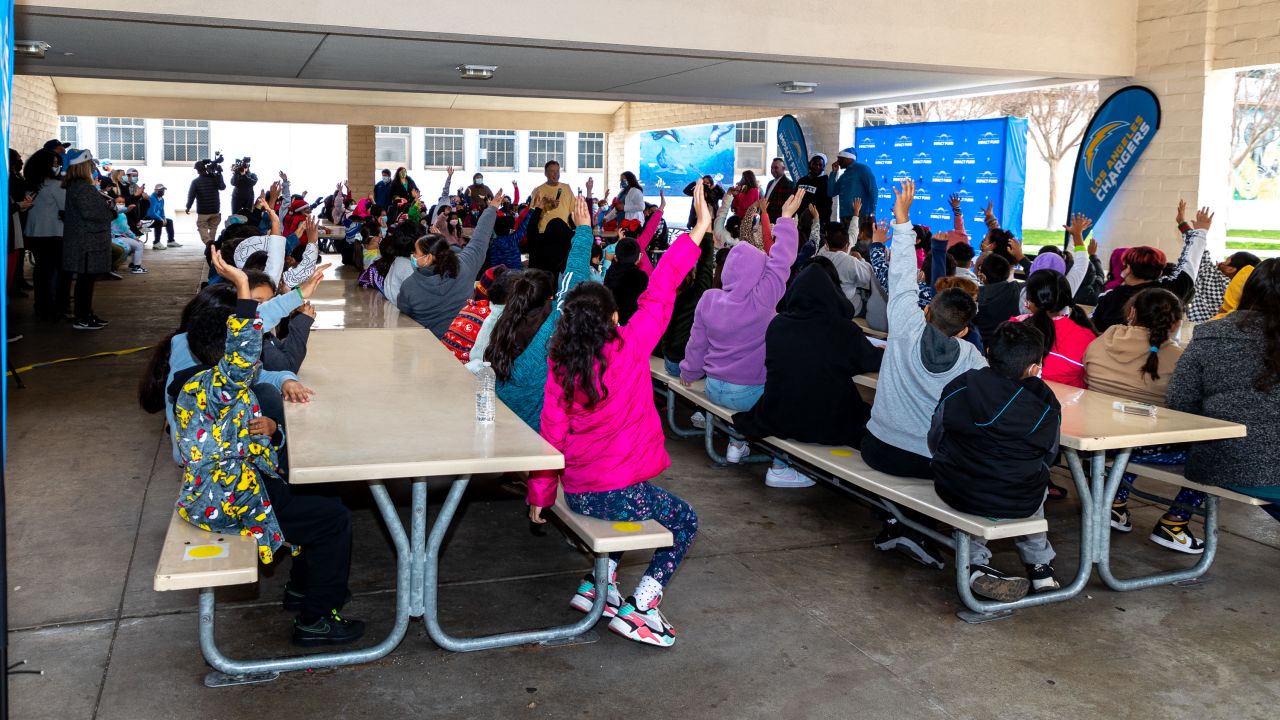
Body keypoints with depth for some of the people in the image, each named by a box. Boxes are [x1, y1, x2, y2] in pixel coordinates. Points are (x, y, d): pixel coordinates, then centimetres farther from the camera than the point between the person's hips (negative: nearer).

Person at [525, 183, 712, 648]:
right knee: (685, 521, 19)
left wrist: (540, 494, 9)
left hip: (576, 492, 6)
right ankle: (640, 607, 6)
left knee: (638, 509, 35)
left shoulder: (560, 366, -3)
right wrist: (699, 229, -8)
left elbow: (551, 433, 0)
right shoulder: (629, 349, -13)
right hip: (617, 491, -6)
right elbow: (659, 296, -12)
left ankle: (599, 584, 24)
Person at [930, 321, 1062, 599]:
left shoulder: (957, 389, -8)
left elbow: (934, 443, 2)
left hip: (957, 493, 0)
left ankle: (977, 564, 23)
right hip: (1017, 504, 1)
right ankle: (1040, 566, 39)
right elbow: (1048, 458, 5)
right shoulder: (1047, 408, -8)